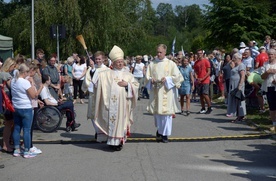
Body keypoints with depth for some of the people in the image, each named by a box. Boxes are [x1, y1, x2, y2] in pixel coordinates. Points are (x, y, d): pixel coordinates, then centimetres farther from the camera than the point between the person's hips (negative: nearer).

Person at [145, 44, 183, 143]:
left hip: (166, 91, -2)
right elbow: (147, 76, 10)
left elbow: (177, 77, 1)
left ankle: (165, 134, 5)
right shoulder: (152, 64, 9)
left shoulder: (171, 64, 3)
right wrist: (151, 80, -12)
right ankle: (159, 130, 23)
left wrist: (167, 79, -13)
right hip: (155, 91, 2)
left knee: (166, 111, -3)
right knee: (156, 112, 4)